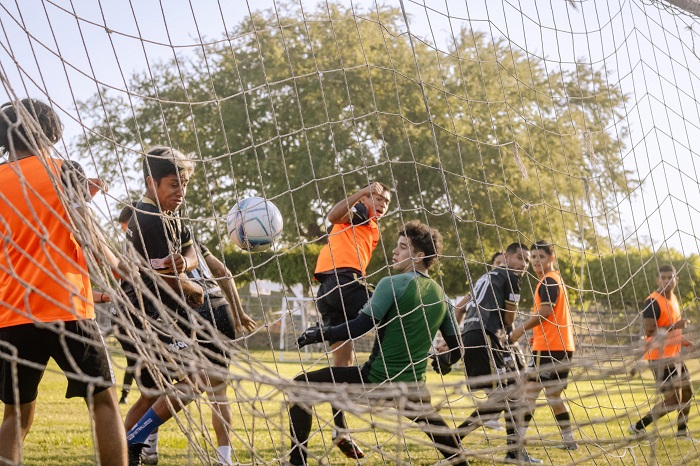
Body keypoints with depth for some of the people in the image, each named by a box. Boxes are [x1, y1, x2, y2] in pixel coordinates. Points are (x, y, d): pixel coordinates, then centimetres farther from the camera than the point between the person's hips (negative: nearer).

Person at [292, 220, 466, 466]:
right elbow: (455, 351, 13)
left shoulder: (392, 284, -10)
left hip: (375, 381, -6)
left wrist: (320, 333, -3)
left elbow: (359, 328, -16)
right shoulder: (441, 296, 9)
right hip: (412, 387, 6)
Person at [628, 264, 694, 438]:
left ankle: (682, 431, 34)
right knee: (673, 400, -11)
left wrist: (681, 339, 10)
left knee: (687, 392, 18)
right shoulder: (653, 301, -18)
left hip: (674, 356, 10)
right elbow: (649, 331, -26)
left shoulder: (673, 299, 12)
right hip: (660, 359, -10)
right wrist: (675, 326, -26)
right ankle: (638, 427, -1)